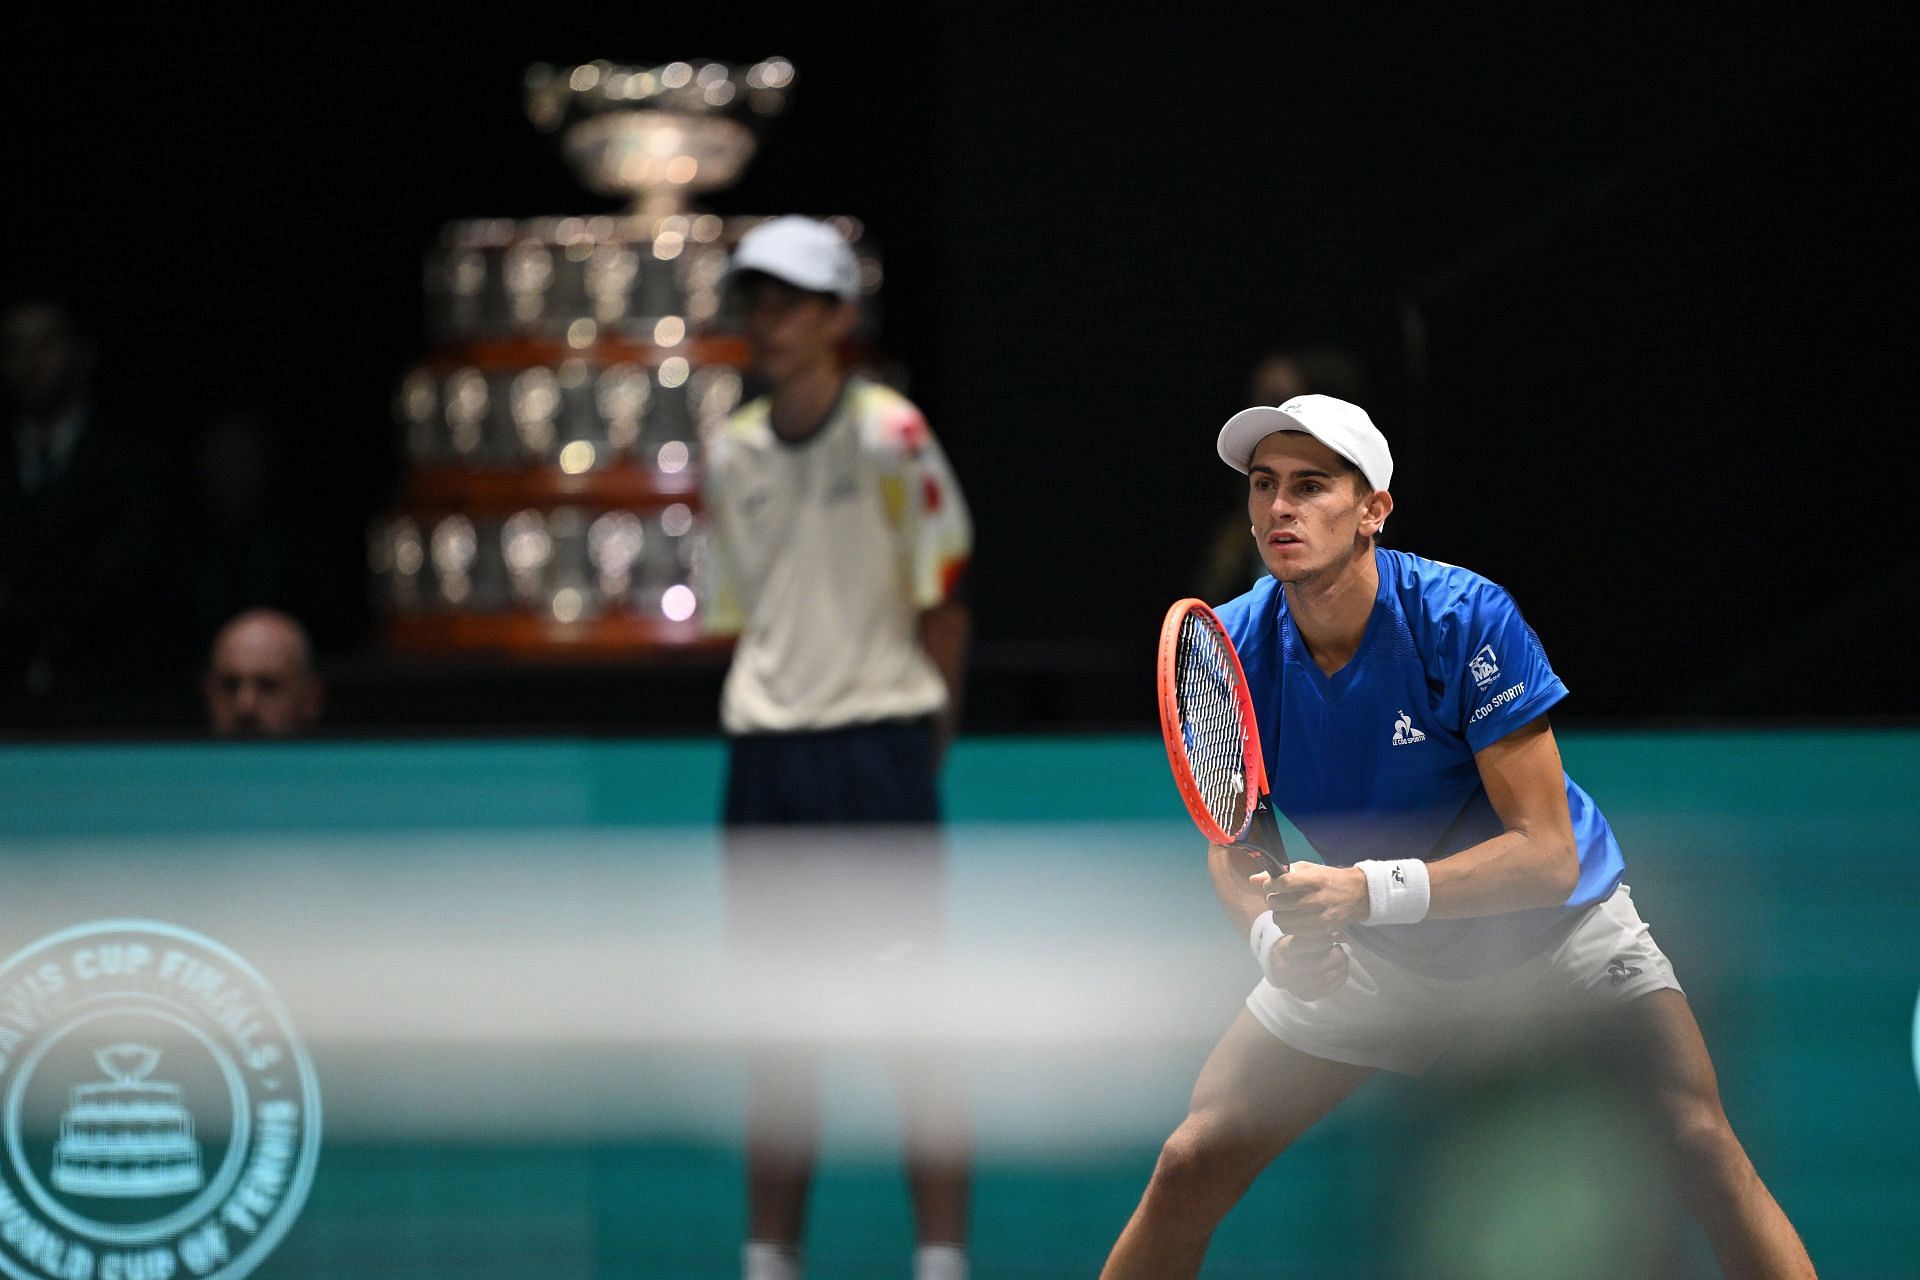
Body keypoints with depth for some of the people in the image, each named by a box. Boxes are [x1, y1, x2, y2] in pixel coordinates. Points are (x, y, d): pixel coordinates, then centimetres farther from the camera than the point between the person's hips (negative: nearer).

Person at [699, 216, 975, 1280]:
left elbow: (944, 605, -3)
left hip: (877, 748, -5)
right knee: (776, 1026, 8)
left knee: (907, 1018, -6)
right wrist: (770, 725, 6)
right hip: (763, 757, 5)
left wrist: (923, 738, -2)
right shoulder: (732, 455, 9)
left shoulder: (890, 436, -5)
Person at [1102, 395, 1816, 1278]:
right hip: (1377, 957, 3)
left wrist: (1368, 890, -42)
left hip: (1553, 929, -3)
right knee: (1193, 1166, -7)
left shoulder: (1463, 619, -27)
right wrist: (1274, 936, -30)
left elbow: (1548, 854, -29)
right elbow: (1233, 848, -6)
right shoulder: (1231, 648, -15)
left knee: (1700, 1143, -24)